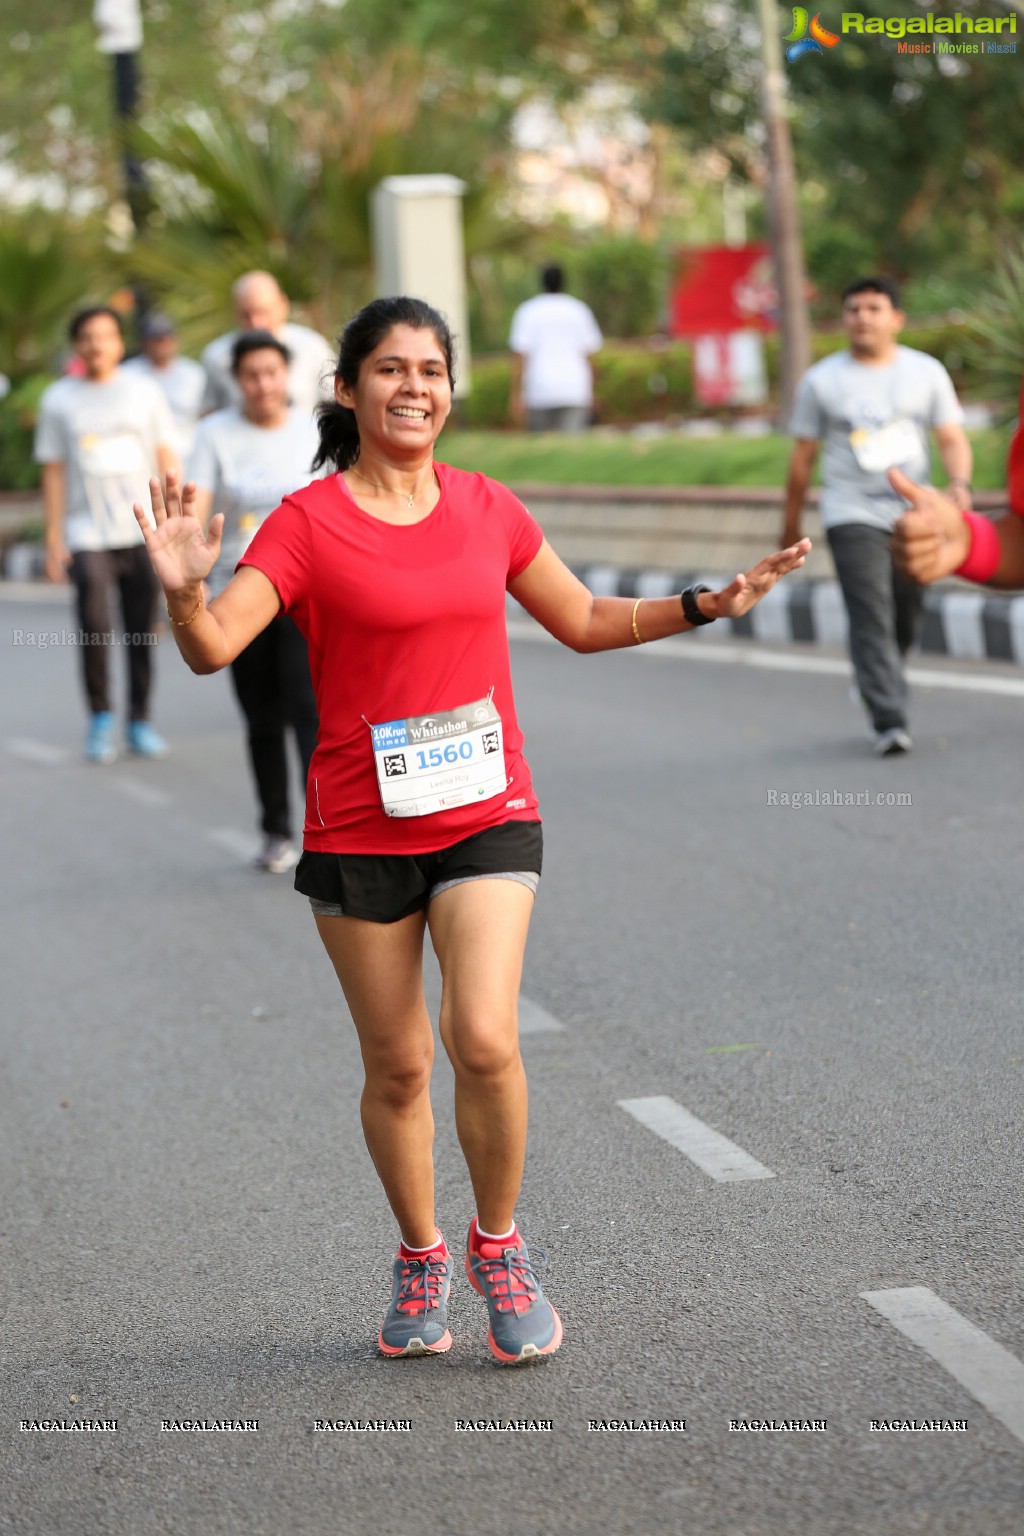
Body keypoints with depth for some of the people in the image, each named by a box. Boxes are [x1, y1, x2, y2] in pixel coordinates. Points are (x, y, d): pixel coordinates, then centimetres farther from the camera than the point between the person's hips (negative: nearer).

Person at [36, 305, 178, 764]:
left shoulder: (144, 392, 7)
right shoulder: (58, 399, 6)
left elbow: (166, 459, 9)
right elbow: (54, 472, 7)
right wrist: (54, 540, 2)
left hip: (144, 532, 1)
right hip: (88, 533, -1)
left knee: (142, 631, 4)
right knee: (95, 627, -15)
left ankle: (140, 722, 16)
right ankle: (100, 718, 1)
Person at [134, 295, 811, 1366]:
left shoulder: (489, 511, 6)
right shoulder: (307, 523, -5)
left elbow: (583, 621, 19)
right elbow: (214, 648, -15)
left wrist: (709, 604, 12)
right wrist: (185, 592, -36)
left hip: (486, 816, 1)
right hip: (359, 830, -1)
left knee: (483, 1039, -16)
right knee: (396, 1068, 7)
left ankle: (499, 1246, 8)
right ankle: (421, 1259, 30)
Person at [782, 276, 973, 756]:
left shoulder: (927, 372, 6)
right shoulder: (821, 381, 2)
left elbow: (952, 438, 4)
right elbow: (803, 456, 6)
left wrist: (960, 484, -16)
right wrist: (791, 523, 8)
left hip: (913, 514, 3)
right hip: (853, 515, -3)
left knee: (906, 621, 10)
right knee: (872, 620, -15)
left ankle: (875, 688, 36)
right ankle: (889, 722, -19)